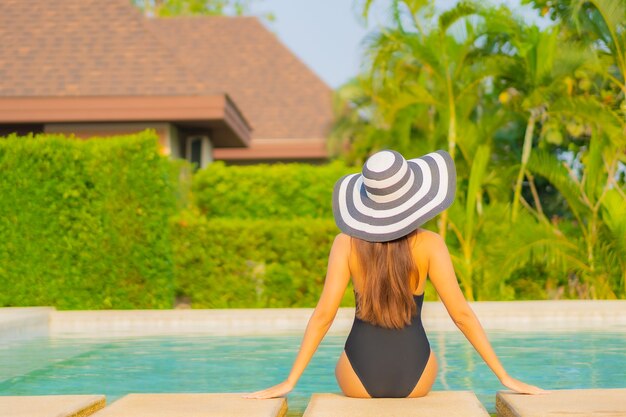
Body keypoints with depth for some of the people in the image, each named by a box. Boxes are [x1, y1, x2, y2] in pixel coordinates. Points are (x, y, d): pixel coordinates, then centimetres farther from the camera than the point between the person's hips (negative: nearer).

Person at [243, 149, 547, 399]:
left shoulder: (347, 242, -8)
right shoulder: (429, 244, -10)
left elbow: (324, 314, -12)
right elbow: (461, 313, -11)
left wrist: (289, 383, -7)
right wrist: (504, 377, -4)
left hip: (361, 378, 0)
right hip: (414, 378, 0)